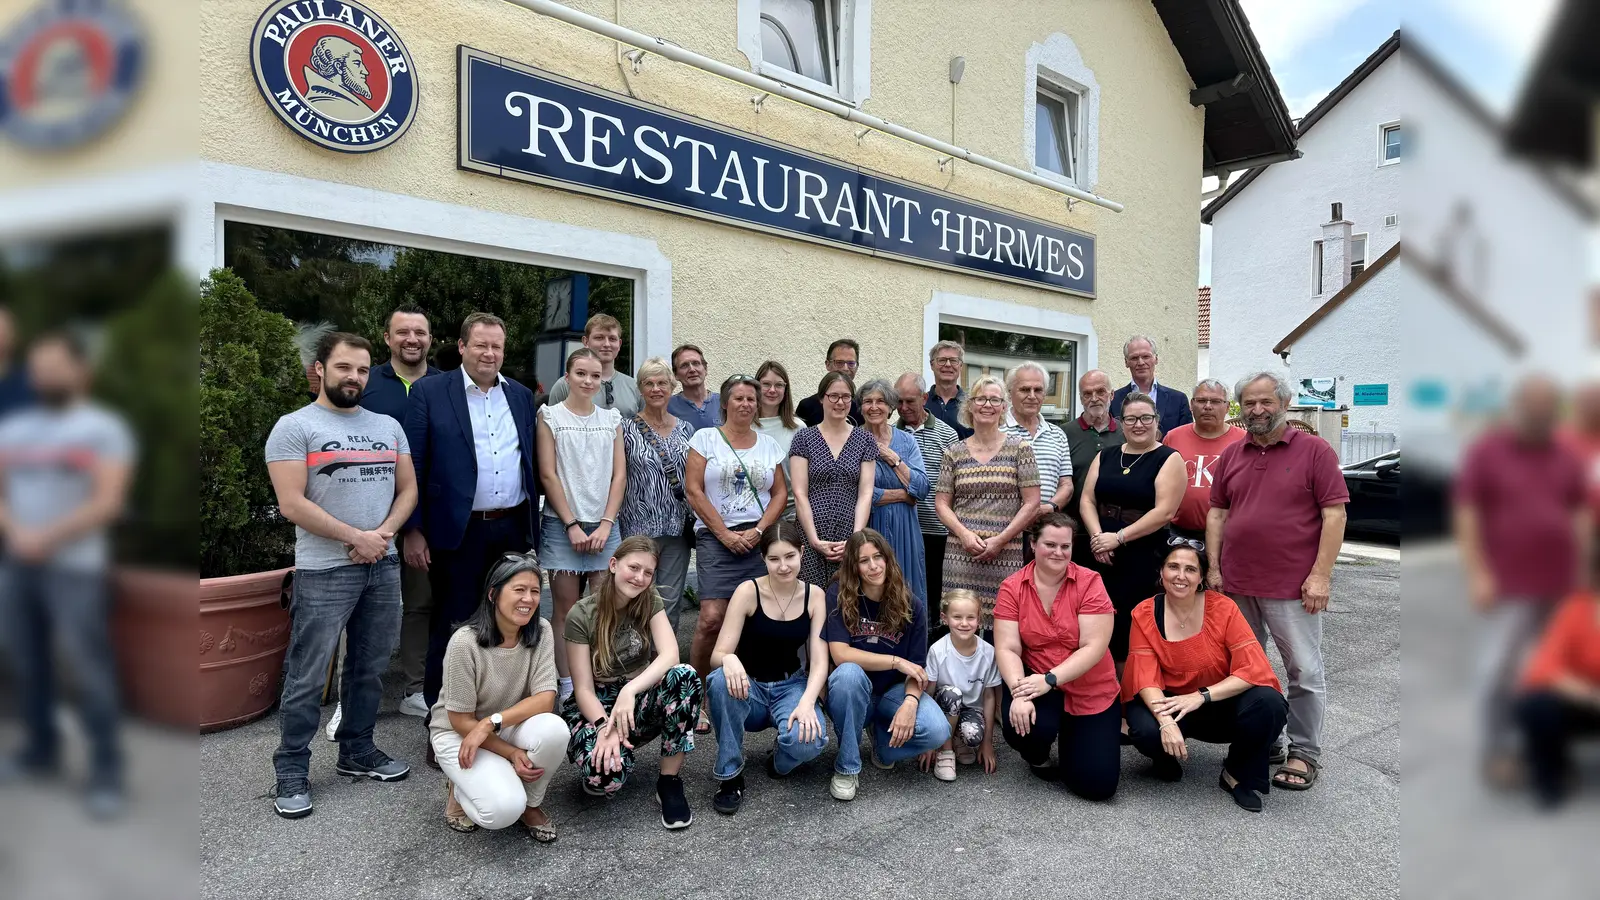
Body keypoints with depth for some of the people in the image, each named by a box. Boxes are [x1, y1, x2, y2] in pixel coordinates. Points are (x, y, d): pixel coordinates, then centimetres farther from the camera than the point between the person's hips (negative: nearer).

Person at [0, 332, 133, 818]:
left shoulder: (104, 428, -2)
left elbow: (108, 503, -11)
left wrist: (48, 537, -15)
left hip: (76, 568, -5)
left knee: (90, 671, -5)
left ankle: (106, 773, 2)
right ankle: (40, 750, 28)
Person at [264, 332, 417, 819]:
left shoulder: (388, 426, 12)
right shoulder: (295, 427, -5)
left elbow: (408, 488, 10)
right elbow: (292, 504, -13)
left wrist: (384, 532, -8)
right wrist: (357, 537, -13)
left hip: (383, 566, 5)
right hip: (323, 572, -5)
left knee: (370, 668, 14)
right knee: (307, 678, 1)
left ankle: (358, 751, 29)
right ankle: (292, 771, 15)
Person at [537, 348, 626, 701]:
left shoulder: (612, 419, 9)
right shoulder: (551, 416, 1)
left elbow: (619, 475, 6)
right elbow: (548, 475, -4)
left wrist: (606, 524, -4)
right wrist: (572, 525, -9)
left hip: (604, 526, 3)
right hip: (562, 525, -2)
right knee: (565, 609, 2)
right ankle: (567, 687, 10)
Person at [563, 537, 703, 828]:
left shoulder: (650, 601, -5)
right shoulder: (581, 616, -13)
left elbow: (670, 655, -21)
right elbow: (583, 688, -14)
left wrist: (630, 690, -36)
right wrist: (606, 727, -32)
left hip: (640, 702, 3)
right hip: (597, 707, -3)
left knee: (685, 677, -31)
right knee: (607, 773, -36)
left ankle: (669, 781, -16)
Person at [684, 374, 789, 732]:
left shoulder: (769, 445, 15)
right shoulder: (705, 438, 6)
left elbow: (780, 493, 11)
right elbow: (694, 491, -1)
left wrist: (757, 532, -4)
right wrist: (725, 534, -7)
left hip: (760, 540, 3)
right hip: (716, 540, -3)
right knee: (712, 619, -15)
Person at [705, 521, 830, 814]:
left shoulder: (815, 596, -6)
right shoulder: (748, 592, -13)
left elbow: (820, 662, -12)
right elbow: (717, 655, -17)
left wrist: (807, 702, -31)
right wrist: (729, 660, -42)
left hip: (791, 687, 1)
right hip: (748, 688, 0)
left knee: (808, 740, -33)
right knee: (721, 680, -36)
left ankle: (781, 763, 6)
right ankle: (729, 775, -16)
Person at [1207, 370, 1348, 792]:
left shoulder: (1315, 451, -3)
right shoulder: (1231, 456, 10)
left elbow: (1334, 515, -7)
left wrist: (1320, 575, -13)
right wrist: (1214, 568, 5)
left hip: (1292, 586, -5)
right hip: (1236, 583, 5)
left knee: (1305, 672, 3)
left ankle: (1304, 754, 16)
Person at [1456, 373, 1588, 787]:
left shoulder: (1567, 454, 9)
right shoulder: (1485, 451, -4)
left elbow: (1581, 514, 12)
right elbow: (1466, 514, -7)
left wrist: (1583, 570, 7)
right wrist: (1477, 573, -13)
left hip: (1561, 584, 4)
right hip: (1509, 585, -4)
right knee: (1497, 669, -6)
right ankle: (1495, 749, 9)